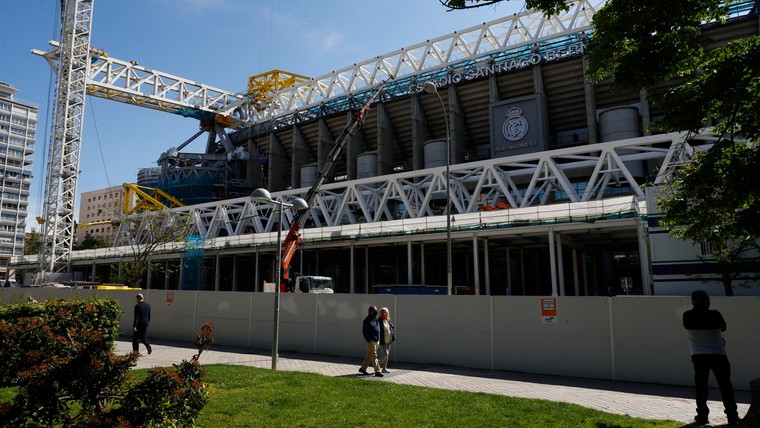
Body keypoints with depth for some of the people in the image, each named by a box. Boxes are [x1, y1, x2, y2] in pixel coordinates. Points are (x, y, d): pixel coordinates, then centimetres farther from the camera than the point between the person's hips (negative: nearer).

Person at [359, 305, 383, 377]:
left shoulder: (375, 319, 15)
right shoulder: (368, 320, -12)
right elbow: (364, 331, -15)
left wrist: (378, 339, 16)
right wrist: (369, 340, -19)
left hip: (376, 341, 9)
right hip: (370, 341, -9)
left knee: (369, 355, 15)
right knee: (374, 356, -7)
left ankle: (363, 368, 25)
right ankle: (377, 371, -5)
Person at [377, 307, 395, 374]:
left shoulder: (389, 321, 6)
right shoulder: (379, 321, -12)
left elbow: (393, 329, 14)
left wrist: (393, 338, 5)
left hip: (389, 341, 7)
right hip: (383, 341, -7)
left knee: (387, 354, 11)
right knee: (385, 353, -12)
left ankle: (384, 368, 20)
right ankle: (378, 365, 8)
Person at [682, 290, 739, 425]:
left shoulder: (687, 316, -8)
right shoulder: (714, 315, -14)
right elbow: (723, 327, 6)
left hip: (698, 356, 1)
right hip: (718, 355, -1)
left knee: (701, 387, 8)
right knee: (725, 386, 11)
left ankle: (702, 416, 9)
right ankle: (732, 416, 14)